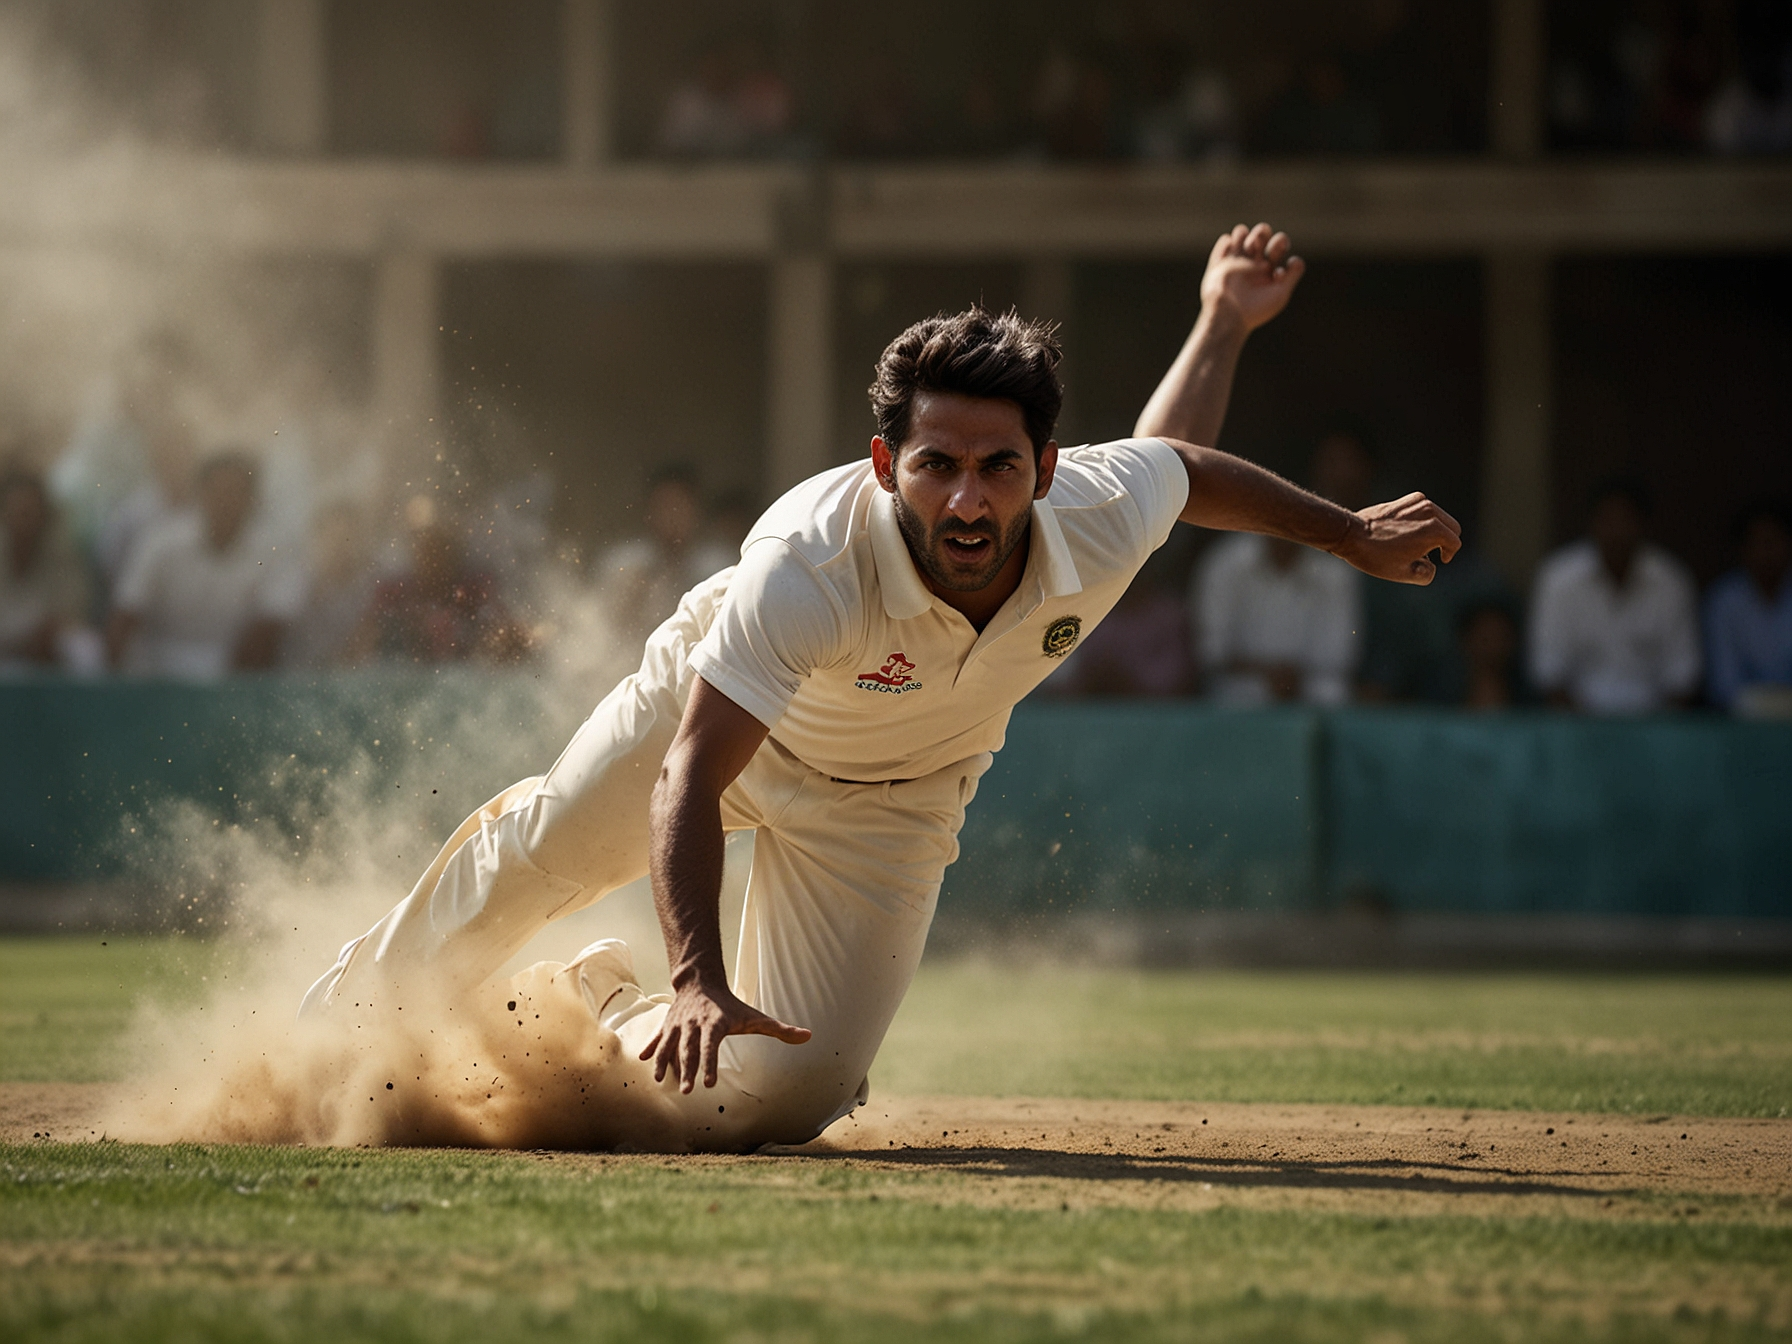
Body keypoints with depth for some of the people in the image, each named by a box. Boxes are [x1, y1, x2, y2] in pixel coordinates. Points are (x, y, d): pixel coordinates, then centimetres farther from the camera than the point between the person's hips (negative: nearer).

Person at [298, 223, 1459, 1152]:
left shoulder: (1102, 522, -34)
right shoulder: (808, 569, -46)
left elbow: (1178, 460, -9)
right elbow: (691, 782, -48)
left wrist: (1351, 534, 8)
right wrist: (700, 980, -60)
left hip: (886, 804, 3)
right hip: (717, 711, -3)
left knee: (785, 1097, -3)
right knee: (538, 862, 20)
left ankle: (602, 1016, 29)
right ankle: (377, 994, 53)